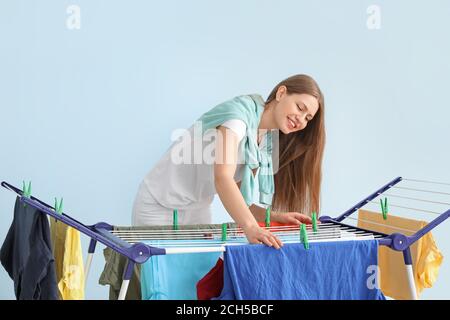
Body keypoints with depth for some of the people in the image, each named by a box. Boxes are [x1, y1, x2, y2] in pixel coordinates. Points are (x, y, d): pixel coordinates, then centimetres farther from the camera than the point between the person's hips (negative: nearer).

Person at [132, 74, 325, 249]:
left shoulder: (268, 142, 1)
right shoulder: (237, 113, -22)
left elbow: (237, 197, -2)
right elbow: (223, 178, -36)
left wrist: (273, 217, -17)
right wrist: (251, 227, -48)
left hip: (198, 212, 7)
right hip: (160, 208, -7)